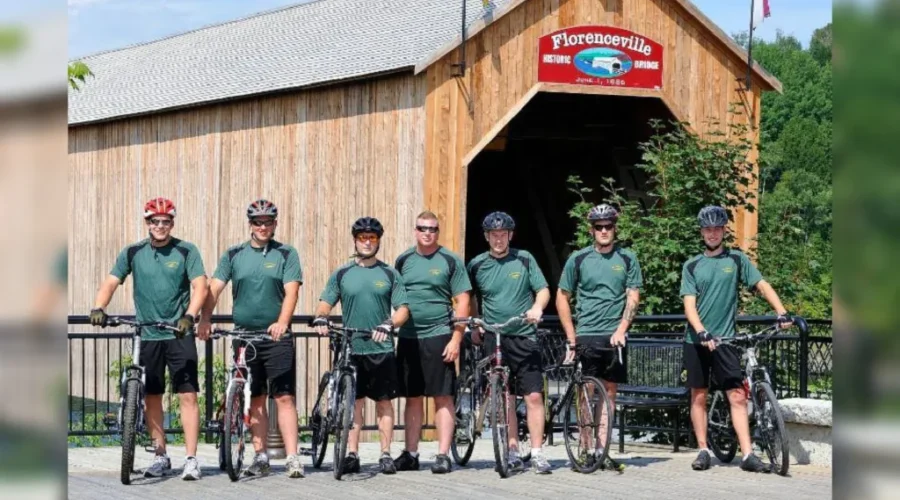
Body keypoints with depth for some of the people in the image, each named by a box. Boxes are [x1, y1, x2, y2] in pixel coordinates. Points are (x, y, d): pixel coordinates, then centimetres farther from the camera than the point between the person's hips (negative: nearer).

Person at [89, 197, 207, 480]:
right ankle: (161, 457, 19)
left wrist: (189, 316, -25)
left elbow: (200, 286, -9)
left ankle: (191, 459, -6)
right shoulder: (133, 253, 5)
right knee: (152, 397, 8)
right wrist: (98, 308, -18)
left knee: (188, 395, -7)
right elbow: (111, 282, 0)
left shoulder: (186, 251, -1)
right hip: (147, 335, 3)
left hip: (179, 334, -3)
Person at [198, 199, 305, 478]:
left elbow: (291, 292, -7)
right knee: (255, 399, 8)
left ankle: (292, 458, -9)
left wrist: (282, 323, -24)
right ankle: (260, 457, 14)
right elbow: (214, 288, 3)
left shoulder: (286, 254, 3)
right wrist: (205, 319, -14)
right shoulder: (234, 255, 9)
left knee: (284, 397, -7)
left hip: (276, 336, -3)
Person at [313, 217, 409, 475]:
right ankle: (351, 454, 5)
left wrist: (389, 324, -19)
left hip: (382, 348, -1)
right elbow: (326, 302, 5)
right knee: (353, 402, 3)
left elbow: (403, 309, 1)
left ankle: (386, 455, 8)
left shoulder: (389, 274, 6)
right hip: (351, 348, 1)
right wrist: (320, 317, -18)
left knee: (384, 402, 3)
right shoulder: (342, 274, 8)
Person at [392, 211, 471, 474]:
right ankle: (410, 454, 15)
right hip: (408, 338, 4)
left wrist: (456, 339, -10)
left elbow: (462, 302, -3)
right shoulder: (403, 260, 11)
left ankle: (443, 455, 0)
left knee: (442, 397, -2)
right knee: (413, 398, 9)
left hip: (438, 337, -4)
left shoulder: (450, 261, 0)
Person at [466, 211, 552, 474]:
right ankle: (513, 452, 11)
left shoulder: (524, 259, 2)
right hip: (493, 339, 1)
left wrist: (537, 307, -17)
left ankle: (537, 453, -4)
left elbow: (543, 289, 3)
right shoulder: (477, 265, 5)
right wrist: (474, 325, 11)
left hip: (524, 337, -1)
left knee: (534, 396, -7)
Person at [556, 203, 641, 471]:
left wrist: (621, 329, -12)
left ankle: (601, 449, 8)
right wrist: (571, 337, 1)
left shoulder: (627, 259, 5)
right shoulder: (578, 259, 3)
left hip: (614, 336, 1)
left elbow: (633, 298, 2)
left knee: (609, 392, 4)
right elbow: (562, 298, 8)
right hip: (585, 335, -1)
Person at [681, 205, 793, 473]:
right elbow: (689, 305, -3)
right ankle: (703, 450, 14)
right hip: (697, 340, 1)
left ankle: (748, 455, -11)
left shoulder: (736, 259, 5)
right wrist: (702, 332, -19)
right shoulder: (692, 266, 5)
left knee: (737, 396, -8)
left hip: (725, 339, -1)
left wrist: (781, 313, -16)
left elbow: (763, 285, -1)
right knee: (699, 396, 5)